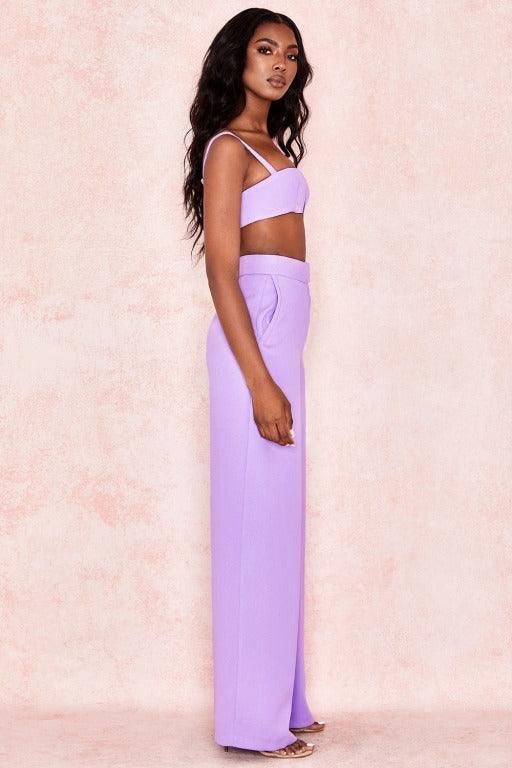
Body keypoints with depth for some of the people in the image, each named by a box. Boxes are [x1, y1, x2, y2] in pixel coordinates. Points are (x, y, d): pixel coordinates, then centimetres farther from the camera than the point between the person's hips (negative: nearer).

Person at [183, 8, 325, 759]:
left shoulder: (270, 145, 19)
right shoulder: (229, 147, -8)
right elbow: (221, 270, -16)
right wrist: (260, 382, -22)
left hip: (279, 336, 9)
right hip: (255, 337, -9)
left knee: (278, 517, 11)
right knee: (258, 518, -6)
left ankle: (278, 701, 20)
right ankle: (253, 717, 2)